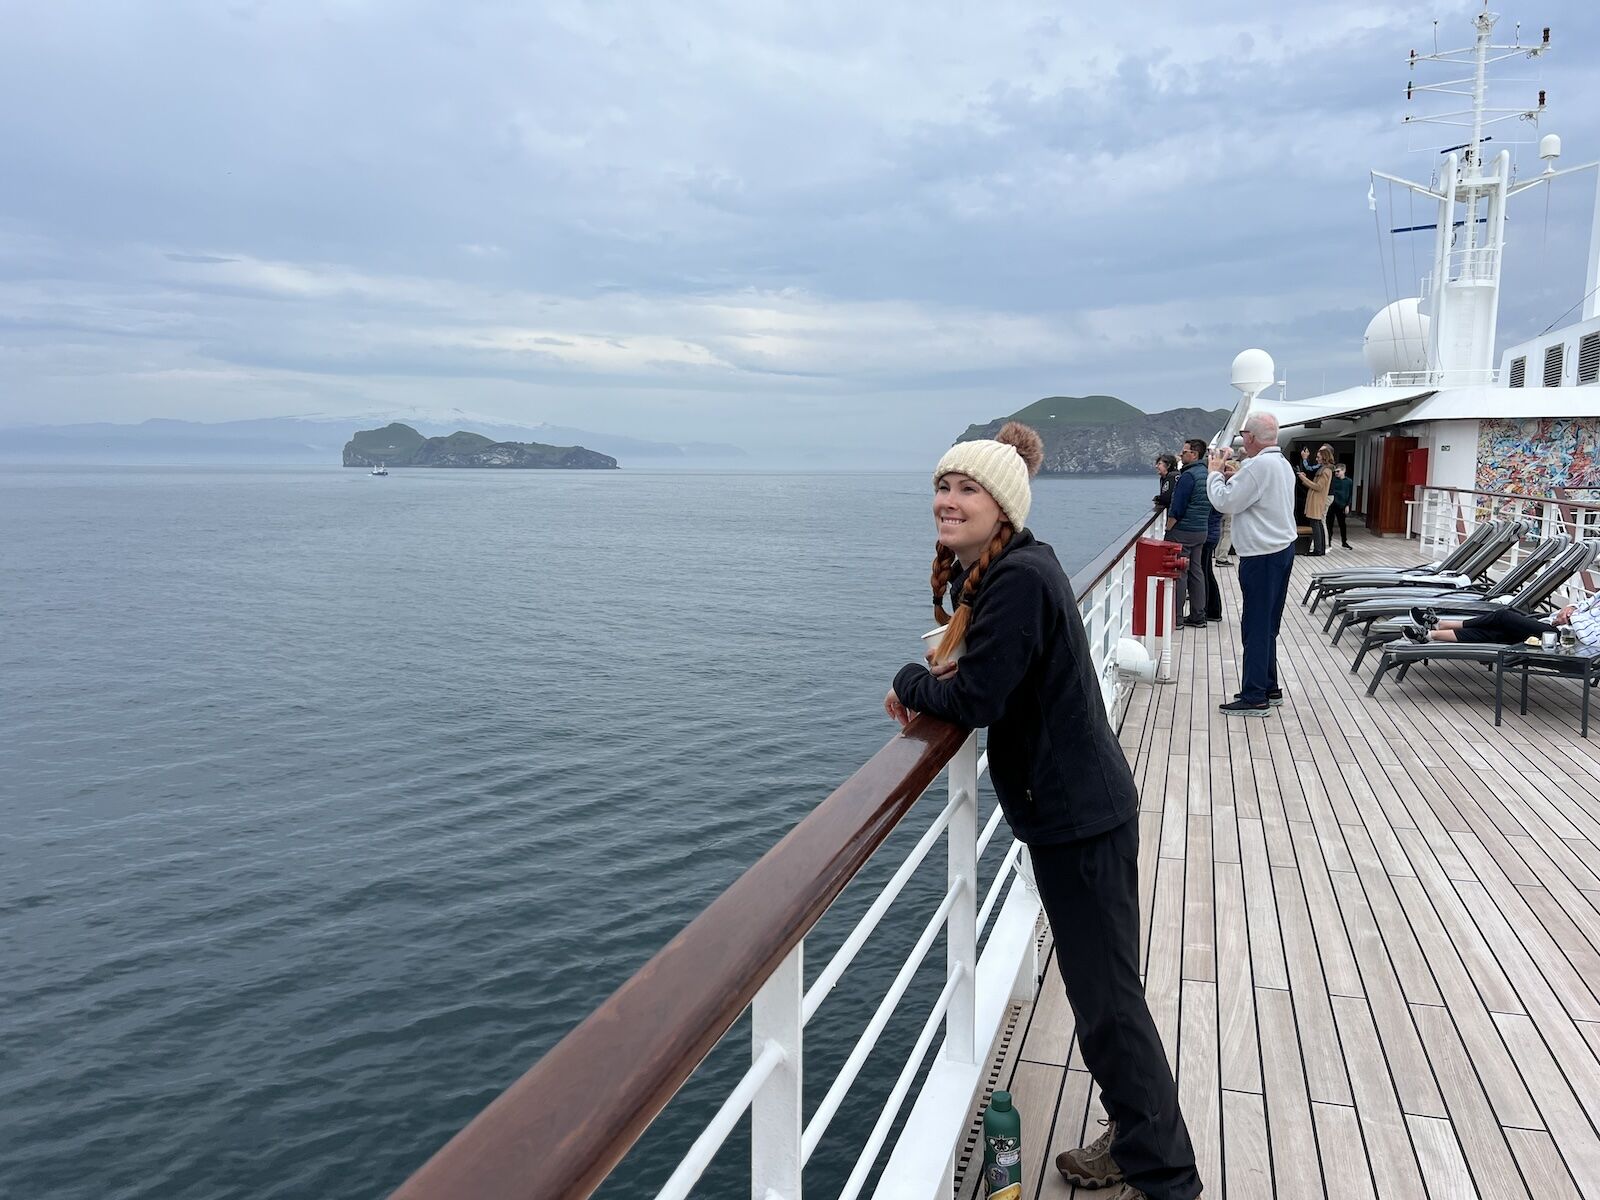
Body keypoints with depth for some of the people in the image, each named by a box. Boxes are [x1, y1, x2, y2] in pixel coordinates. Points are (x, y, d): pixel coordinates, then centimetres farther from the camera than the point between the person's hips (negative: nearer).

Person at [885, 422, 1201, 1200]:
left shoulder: (1020, 578, -23)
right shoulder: (990, 572, 8)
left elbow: (975, 700, -25)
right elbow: (986, 676, 13)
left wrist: (910, 683, -7)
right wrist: (931, 681, -7)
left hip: (1079, 814, -10)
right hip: (1072, 805, 10)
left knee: (1106, 997, 2)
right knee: (1102, 987, 21)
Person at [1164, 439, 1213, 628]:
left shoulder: (1188, 475, -15)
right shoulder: (1206, 474, 12)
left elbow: (1177, 508, -17)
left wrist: (1168, 529, -10)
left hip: (1183, 530, -9)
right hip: (1202, 530, 9)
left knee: (1179, 573, -4)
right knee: (1196, 572, 11)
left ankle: (1175, 617, -2)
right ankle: (1198, 616, 14)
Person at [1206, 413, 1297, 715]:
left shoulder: (1259, 466, -18)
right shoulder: (1282, 464, 14)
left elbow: (1224, 502, -15)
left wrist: (1215, 471, -1)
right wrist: (1231, 476, 10)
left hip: (1262, 556, -10)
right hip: (1283, 550, 10)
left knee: (1256, 627, -6)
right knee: (1267, 625, 16)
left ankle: (1255, 698, -3)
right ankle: (1269, 688, 24)